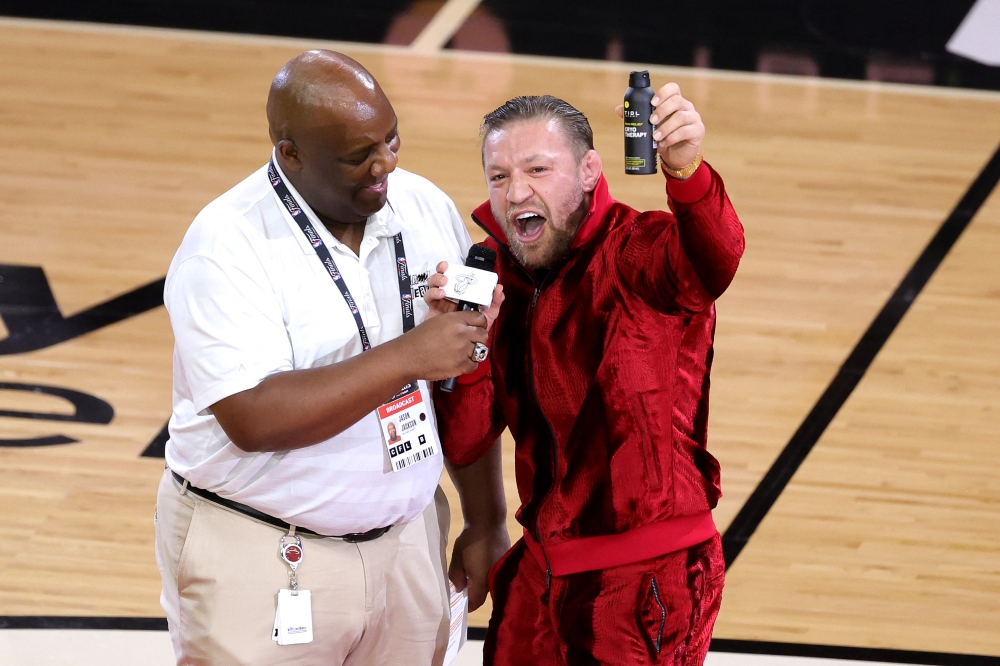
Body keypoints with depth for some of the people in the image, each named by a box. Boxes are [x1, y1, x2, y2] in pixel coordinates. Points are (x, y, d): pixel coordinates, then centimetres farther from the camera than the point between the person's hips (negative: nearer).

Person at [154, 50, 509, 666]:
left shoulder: (425, 209, 0)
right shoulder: (228, 246, -17)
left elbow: (465, 376, 8)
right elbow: (254, 420, -27)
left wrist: (486, 522, 10)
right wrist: (408, 357, -27)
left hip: (406, 539, 5)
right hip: (260, 562, -5)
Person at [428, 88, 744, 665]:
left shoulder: (635, 254, -16)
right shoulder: (501, 282, 4)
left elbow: (715, 256, -41)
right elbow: (463, 446, -1)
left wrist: (686, 172, -60)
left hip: (651, 577, -6)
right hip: (543, 574, 7)